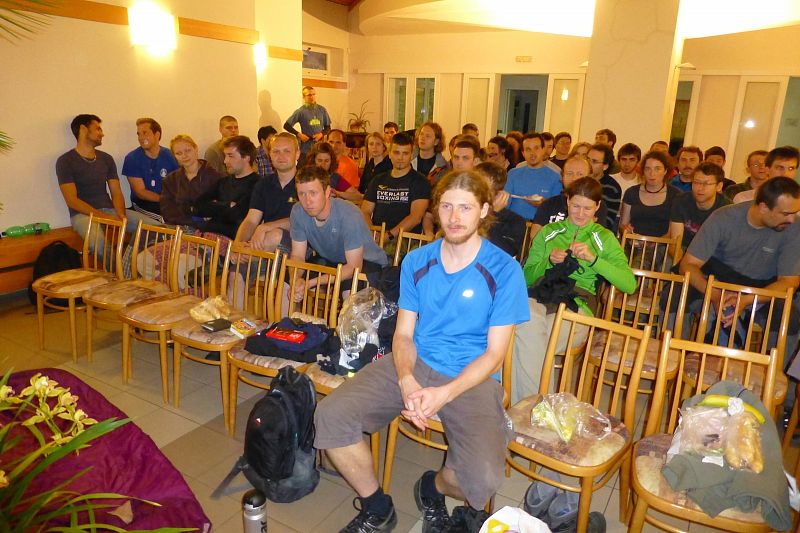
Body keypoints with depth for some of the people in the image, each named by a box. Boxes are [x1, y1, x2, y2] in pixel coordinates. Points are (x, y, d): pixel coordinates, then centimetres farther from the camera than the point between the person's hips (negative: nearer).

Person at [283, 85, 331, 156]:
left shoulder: (322, 110, 7)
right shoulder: (300, 111, -3)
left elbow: (328, 127, 13)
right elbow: (286, 125, 0)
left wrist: (321, 134, -7)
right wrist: (299, 134, -10)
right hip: (306, 149, -3)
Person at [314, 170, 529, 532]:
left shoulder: (503, 270, -6)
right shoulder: (416, 262, 5)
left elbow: (494, 353, -6)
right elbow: (403, 334, 5)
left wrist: (443, 395, -21)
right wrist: (407, 382, -16)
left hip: (471, 377, -3)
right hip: (413, 365, 3)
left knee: (484, 479, -27)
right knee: (330, 416, -17)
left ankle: (433, 488, 13)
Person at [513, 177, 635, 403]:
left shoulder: (605, 238, 19)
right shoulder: (548, 232, 25)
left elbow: (629, 284, 3)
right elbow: (527, 278, 21)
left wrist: (592, 258, -7)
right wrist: (548, 261, 2)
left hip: (576, 303, -2)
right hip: (540, 296, 2)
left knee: (527, 344, -32)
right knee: (528, 326, -36)